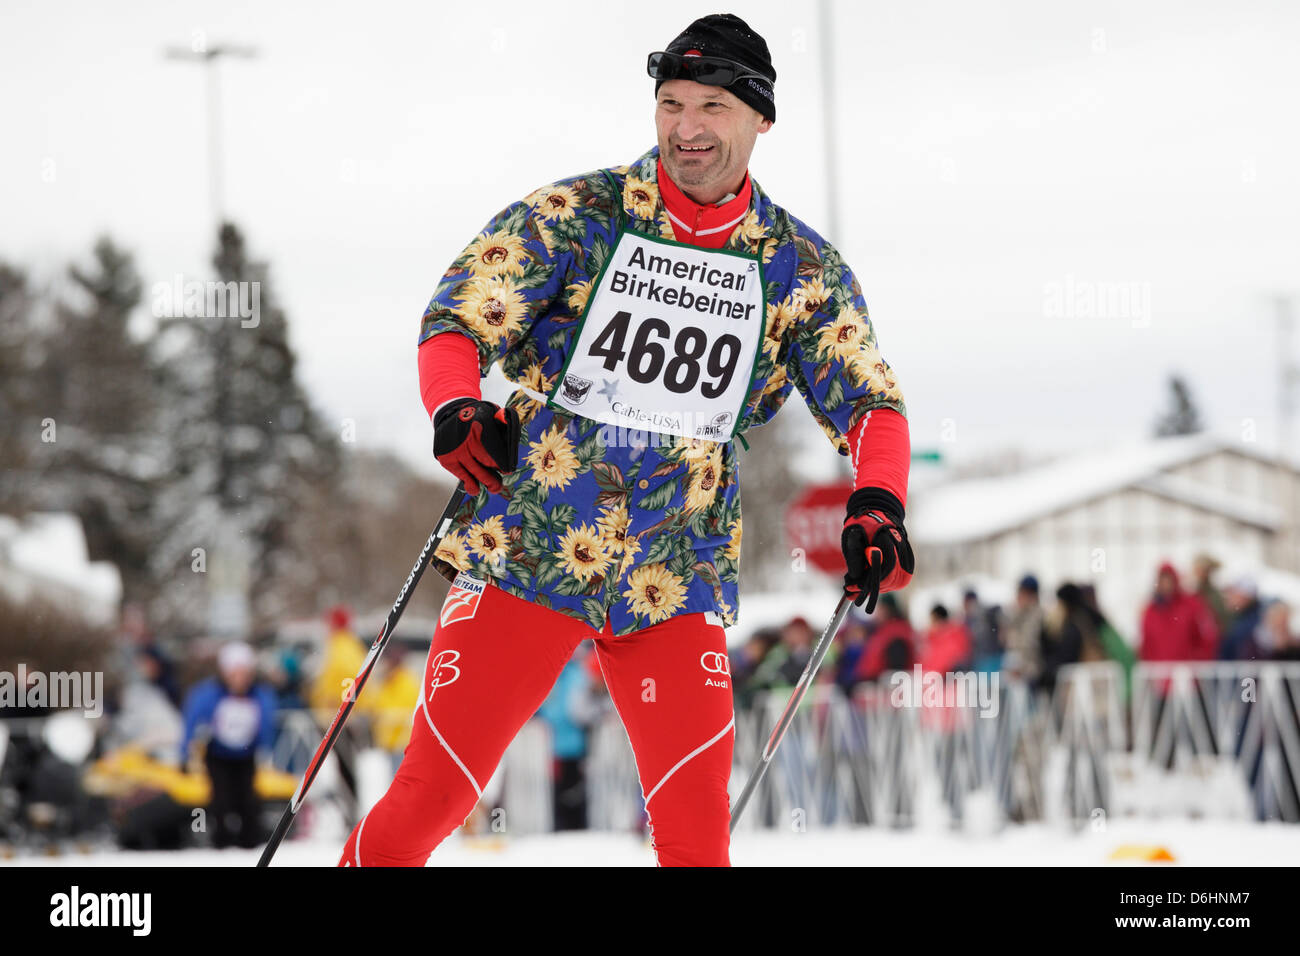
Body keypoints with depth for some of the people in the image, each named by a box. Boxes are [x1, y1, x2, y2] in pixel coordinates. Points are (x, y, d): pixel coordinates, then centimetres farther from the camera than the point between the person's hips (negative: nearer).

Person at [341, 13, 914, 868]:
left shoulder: (801, 269, 4)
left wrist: (877, 505, -16)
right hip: (526, 551, -1)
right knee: (433, 793, -4)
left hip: (675, 582, 2)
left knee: (696, 829, -9)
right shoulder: (577, 217, -3)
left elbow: (869, 400, 5)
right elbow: (456, 319, -5)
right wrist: (456, 409, -27)